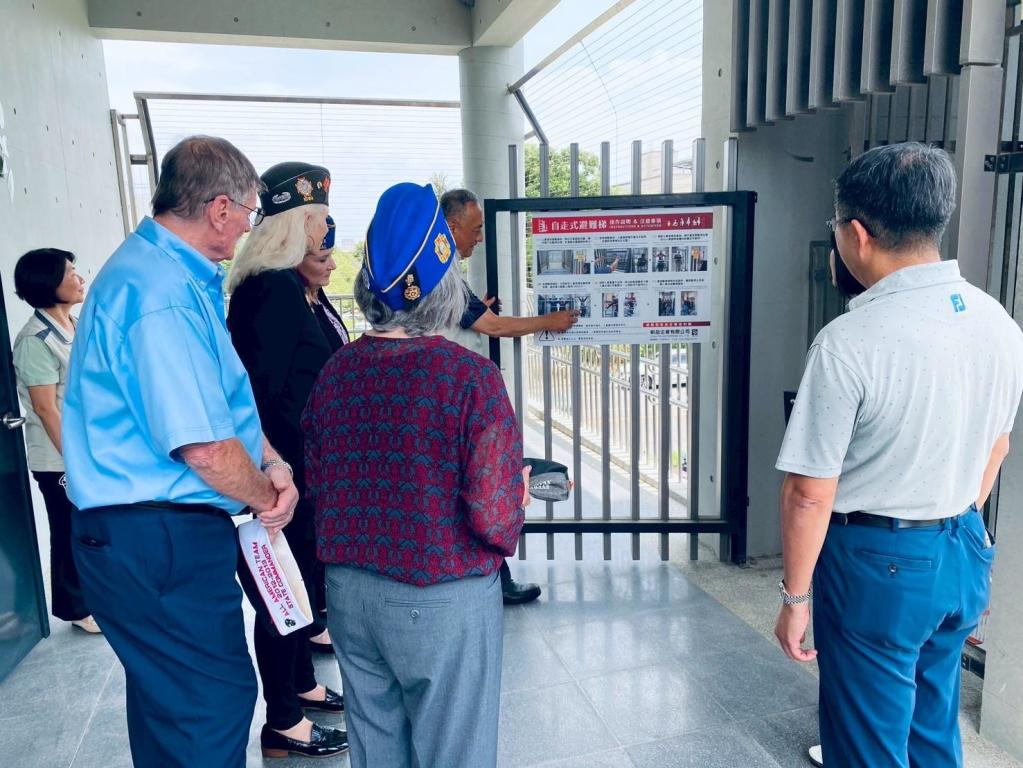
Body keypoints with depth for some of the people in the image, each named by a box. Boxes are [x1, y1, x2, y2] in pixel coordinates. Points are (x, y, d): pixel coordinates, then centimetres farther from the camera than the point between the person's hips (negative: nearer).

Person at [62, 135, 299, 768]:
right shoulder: (164, 294, -22)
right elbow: (206, 448, -26)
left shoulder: (183, 277, 12)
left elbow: (223, 400, 18)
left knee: (168, 700, 23)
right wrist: (267, 497, -6)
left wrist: (272, 462, 4)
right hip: (160, 541, -11)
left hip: (150, 532, 11)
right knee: (215, 705, 1)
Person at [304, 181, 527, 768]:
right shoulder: (471, 378, -20)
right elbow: (493, 514, -20)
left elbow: (317, 487, 3)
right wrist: (517, 495, 1)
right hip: (442, 601, -5)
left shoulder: (337, 370, -5)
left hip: (349, 593, 5)